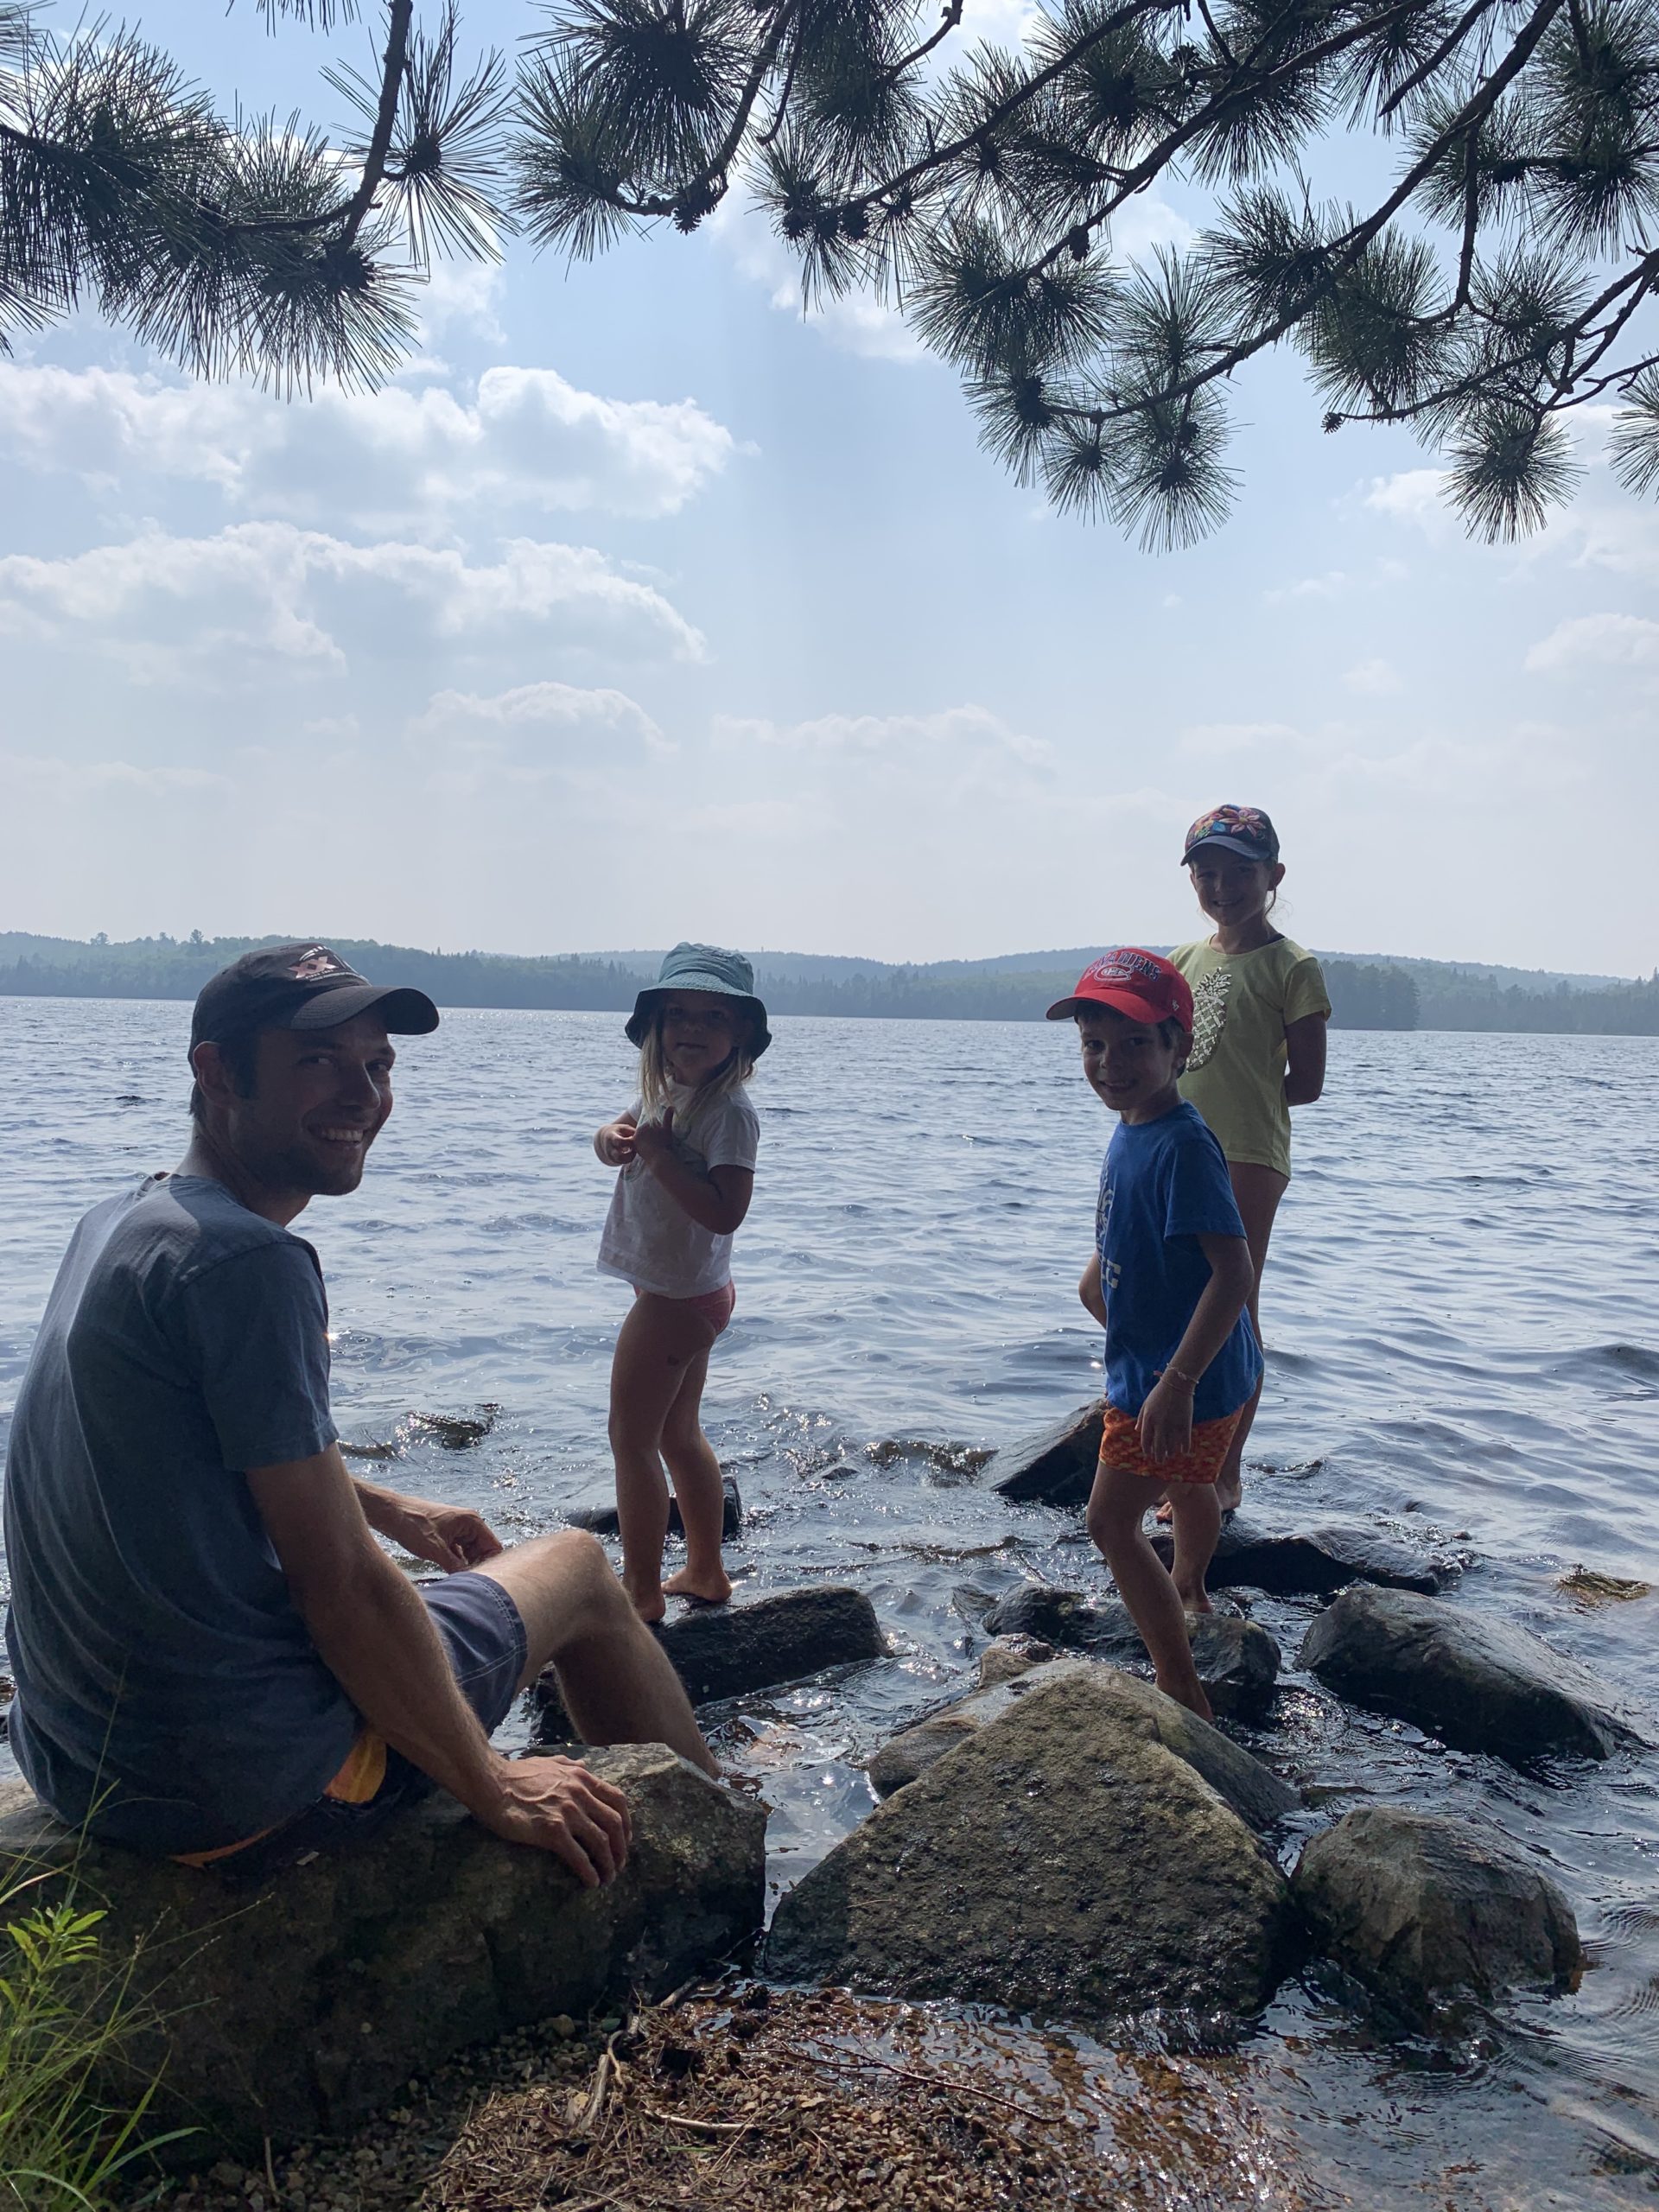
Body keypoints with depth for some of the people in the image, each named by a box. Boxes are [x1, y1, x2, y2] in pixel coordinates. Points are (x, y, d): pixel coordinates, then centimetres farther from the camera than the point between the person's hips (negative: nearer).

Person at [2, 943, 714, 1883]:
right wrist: (494, 1787, -12)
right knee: (578, 1565, 9)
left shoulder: (129, 1220, 6)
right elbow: (339, 1584, -23)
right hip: (242, 1788, -9)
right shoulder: (247, 1262, -24)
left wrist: (388, 1509, 28)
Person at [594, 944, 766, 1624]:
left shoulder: (729, 1112, -22)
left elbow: (724, 1212, -29)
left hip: (677, 1297, -9)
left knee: (631, 1439, 1)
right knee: (679, 1436, 19)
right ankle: (706, 1572, 32)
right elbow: (614, 1134, 9)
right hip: (682, 1291, 10)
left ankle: (642, 1588, 12)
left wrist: (660, 1154, -27)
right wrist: (614, 1138, -13)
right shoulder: (663, 1091, 5)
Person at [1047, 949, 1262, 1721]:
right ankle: (1190, 1589, 59)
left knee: (1111, 1520, -5)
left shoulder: (1181, 1146, -28)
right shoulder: (1132, 1129, 1)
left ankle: (1183, 1692, 3)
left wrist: (1178, 1382, -36)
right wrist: (1102, 1272, 8)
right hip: (1150, 1363, 10)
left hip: (1179, 1378, -10)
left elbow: (1233, 1269, -33)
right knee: (1187, 1483, 32)